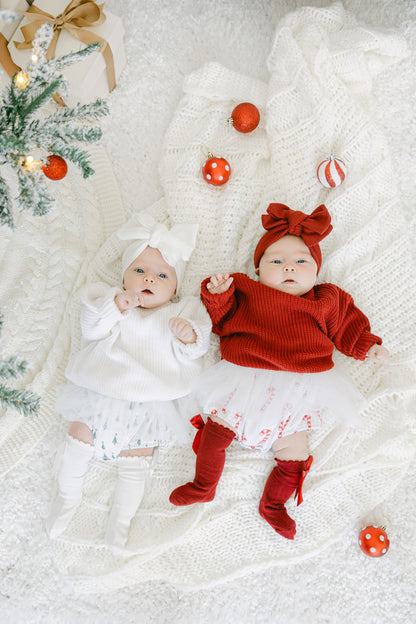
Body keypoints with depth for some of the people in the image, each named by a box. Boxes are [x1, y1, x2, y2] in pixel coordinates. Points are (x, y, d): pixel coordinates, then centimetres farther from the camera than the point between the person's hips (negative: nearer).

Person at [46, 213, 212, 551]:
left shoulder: (183, 312, 1)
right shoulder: (110, 299, 4)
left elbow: (192, 356, -9)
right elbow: (91, 329, -12)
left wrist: (188, 336, -30)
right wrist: (115, 306, -27)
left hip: (148, 405, -1)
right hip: (98, 394, 2)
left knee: (135, 461, 3)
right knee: (77, 443, 10)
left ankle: (121, 518, 25)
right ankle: (68, 497, 36)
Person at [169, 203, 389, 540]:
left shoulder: (328, 301, 10)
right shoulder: (247, 294, 5)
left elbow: (347, 327, 20)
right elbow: (222, 321, 3)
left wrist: (368, 346, 8)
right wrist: (218, 294, -13)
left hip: (297, 392, 1)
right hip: (244, 383, -1)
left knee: (294, 455, 3)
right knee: (214, 432, -5)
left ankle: (273, 504, 30)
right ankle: (203, 486, 21)